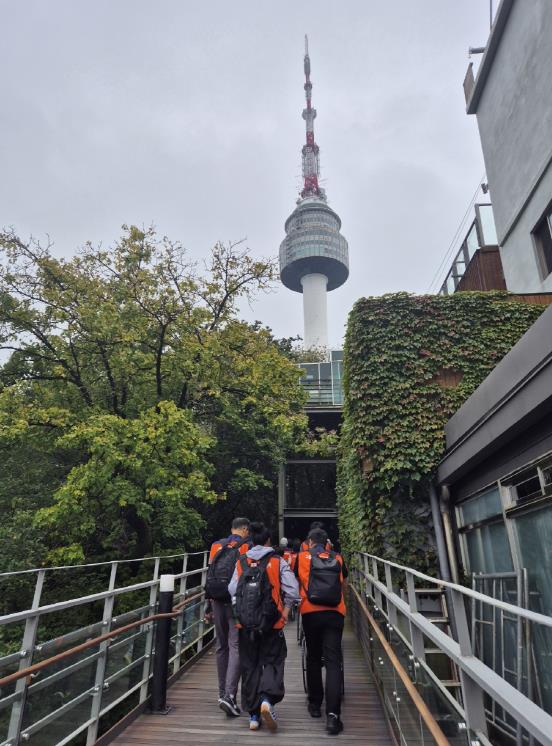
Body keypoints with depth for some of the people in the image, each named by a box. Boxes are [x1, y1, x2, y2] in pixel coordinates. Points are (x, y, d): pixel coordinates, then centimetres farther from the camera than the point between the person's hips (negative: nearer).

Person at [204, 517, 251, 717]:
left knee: (221, 646, 17)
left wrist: (208, 606, 17)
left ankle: (222, 693, 26)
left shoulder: (216, 546, 12)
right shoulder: (247, 547, -3)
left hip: (217, 601, 5)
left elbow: (209, 576, 13)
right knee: (236, 647, -2)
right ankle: (229, 695, -11)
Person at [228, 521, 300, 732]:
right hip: (271, 624, -2)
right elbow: (292, 589, -9)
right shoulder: (278, 562, -3)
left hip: (245, 624, 3)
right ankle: (267, 699, -13)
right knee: (272, 661, 10)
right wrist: (285, 612, 3)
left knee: (249, 666, 13)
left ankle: (254, 714, 17)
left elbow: (232, 590, 2)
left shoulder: (241, 563, 4)